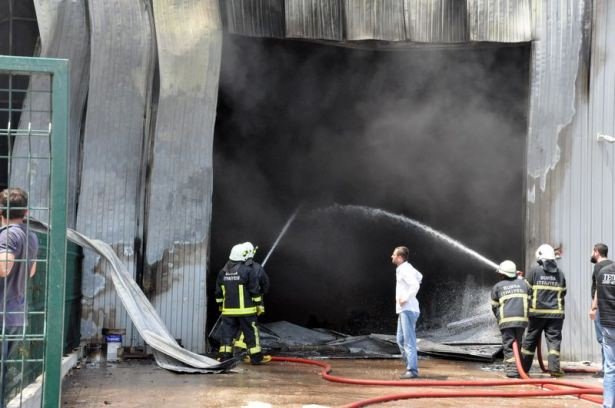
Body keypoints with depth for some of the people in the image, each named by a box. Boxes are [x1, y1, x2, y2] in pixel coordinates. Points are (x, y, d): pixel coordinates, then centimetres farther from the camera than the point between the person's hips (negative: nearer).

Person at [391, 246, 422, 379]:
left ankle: (412, 370, -6)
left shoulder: (405, 269, -15)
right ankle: (410, 367, 19)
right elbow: (419, 277, 33)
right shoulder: (403, 268, 15)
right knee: (401, 340, 14)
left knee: (409, 340, -8)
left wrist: (406, 298, -20)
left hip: (408, 309, -10)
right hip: (403, 309, 10)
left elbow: (415, 285, -30)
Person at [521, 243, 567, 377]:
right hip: (556, 312, 1)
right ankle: (554, 367, -8)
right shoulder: (560, 273, 6)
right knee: (554, 339, 2)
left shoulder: (534, 271, -4)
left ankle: (524, 367, 14)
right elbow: (563, 292, 13)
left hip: (537, 312, -1)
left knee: (530, 340, 8)